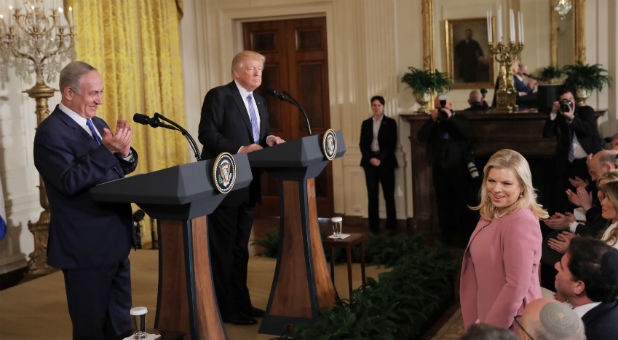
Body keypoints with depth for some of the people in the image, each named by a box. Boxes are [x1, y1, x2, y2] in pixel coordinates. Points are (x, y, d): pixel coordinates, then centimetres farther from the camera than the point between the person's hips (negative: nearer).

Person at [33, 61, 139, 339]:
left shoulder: (97, 124, 13)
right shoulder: (51, 133, -14)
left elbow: (123, 169, 14)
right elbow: (69, 182, -23)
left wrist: (124, 152, -8)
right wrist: (107, 150, -27)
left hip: (115, 241, 9)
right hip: (86, 247, -8)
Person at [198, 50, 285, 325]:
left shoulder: (259, 101, 17)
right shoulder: (219, 96, -8)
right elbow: (207, 133, -16)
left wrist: (269, 140, -2)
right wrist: (240, 150, -24)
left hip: (248, 187, 8)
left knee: (240, 248, 15)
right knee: (223, 249, 0)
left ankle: (241, 303, 23)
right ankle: (226, 309, 6)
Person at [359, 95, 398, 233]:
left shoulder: (390, 122, 4)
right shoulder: (366, 123, 12)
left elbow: (392, 143, -2)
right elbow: (362, 144, 7)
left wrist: (380, 159, -12)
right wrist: (370, 158, -8)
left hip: (385, 161, -2)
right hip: (370, 161, 2)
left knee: (389, 194, -2)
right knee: (372, 195, 1)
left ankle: (391, 225, 2)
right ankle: (373, 225, 5)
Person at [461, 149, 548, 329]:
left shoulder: (521, 222, -22)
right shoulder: (490, 216, 6)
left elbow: (517, 287, -24)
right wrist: (481, 321, 10)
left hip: (511, 327, -8)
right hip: (489, 317, 8)